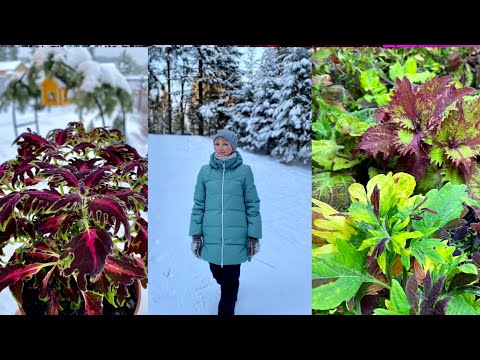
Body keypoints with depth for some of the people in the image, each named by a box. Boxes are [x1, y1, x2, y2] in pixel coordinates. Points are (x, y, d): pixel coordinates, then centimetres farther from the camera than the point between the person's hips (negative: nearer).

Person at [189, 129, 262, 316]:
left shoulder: (244, 171, -2)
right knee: (218, 274, 18)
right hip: (211, 236, 3)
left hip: (235, 236, -2)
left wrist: (254, 236, -3)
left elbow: (252, 205, 0)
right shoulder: (205, 171, 3)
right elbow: (198, 204, 5)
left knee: (230, 279, 3)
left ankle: (226, 310, 21)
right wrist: (196, 234, 1)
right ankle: (230, 291, 50)